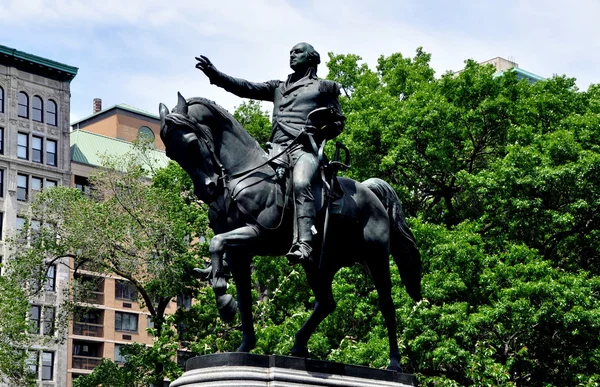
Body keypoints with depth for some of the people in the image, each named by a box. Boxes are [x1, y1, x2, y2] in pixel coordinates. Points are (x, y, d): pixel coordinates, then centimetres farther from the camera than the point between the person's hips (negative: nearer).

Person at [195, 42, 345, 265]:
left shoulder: (323, 88, 18)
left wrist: (320, 133, -8)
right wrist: (216, 75, 4)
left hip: (304, 148, -6)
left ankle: (304, 244, -50)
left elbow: (338, 122, 14)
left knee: (300, 184, -35)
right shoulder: (278, 88, 29)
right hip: (276, 149, 6)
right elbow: (246, 88, 17)